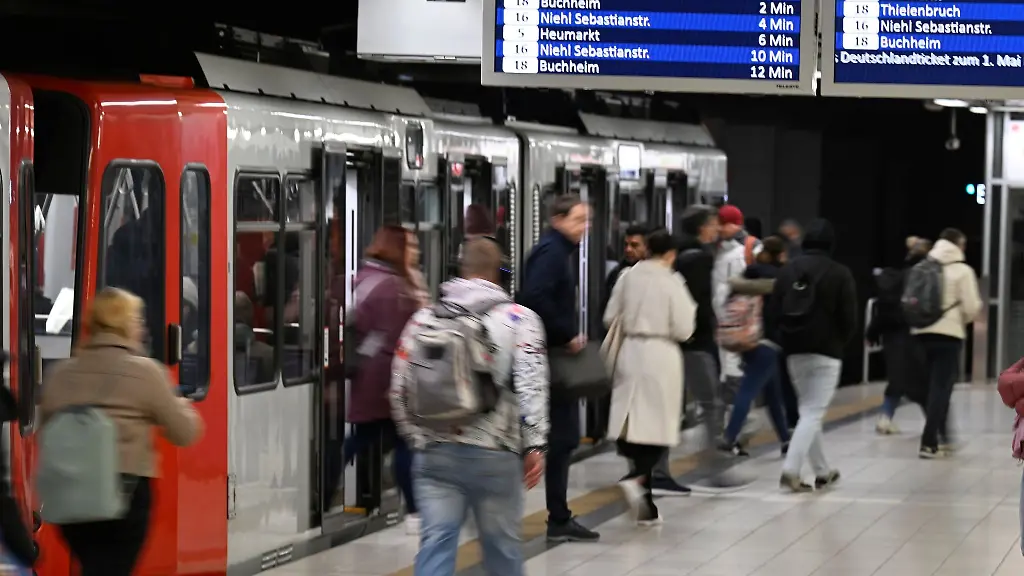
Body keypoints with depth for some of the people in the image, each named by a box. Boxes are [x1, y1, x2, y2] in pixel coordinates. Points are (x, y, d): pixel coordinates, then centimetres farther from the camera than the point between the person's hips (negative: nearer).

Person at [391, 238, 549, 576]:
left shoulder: (424, 319, 9)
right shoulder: (519, 319, 0)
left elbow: (399, 387, 9)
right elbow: (531, 386, -12)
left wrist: (413, 435, 20)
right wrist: (535, 445, -12)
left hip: (435, 452, 2)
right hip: (495, 454, -2)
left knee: (436, 543, -2)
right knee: (502, 546, 13)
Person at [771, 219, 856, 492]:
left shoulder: (788, 269, 3)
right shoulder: (839, 273, -10)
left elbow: (776, 309, 3)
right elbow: (848, 317, -9)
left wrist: (789, 338, 14)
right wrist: (842, 340, 10)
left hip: (795, 350, 5)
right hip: (827, 350, -5)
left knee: (809, 410, 17)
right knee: (813, 413, -4)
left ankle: (822, 471, 24)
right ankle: (791, 469, -18)